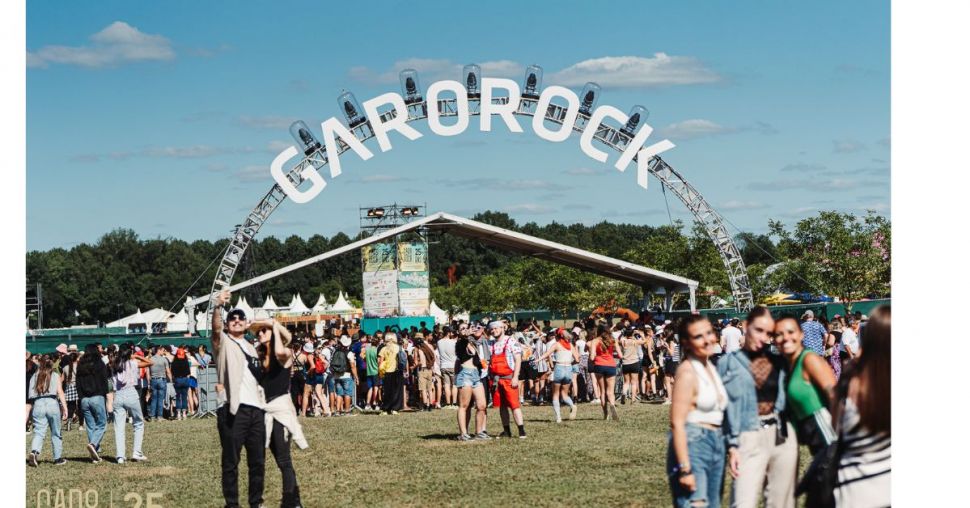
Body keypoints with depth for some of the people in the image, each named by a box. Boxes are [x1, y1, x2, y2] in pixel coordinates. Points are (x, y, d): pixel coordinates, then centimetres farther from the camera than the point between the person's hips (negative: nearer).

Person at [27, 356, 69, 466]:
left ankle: (34, 452, -27)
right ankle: (58, 458, 17)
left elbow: (30, 395, 6)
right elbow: (60, 392, -3)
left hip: (38, 404, 2)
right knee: (56, 433, 11)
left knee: (39, 432, -1)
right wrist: (65, 407, -5)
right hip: (52, 403, -1)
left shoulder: (34, 377, 13)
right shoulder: (55, 376, 6)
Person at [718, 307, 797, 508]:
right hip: (750, 440, -3)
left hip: (783, 438, 4)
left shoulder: (778, 362, 11)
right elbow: (724, 408, -1)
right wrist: (731, 446, -7)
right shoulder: (728, 363, 2)